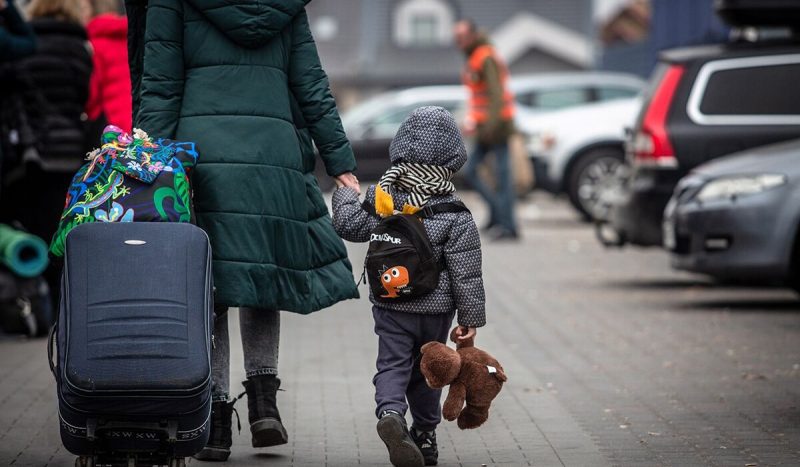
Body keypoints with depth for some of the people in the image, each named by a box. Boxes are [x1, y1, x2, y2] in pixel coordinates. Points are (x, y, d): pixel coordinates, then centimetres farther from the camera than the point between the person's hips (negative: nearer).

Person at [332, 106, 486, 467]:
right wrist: (471, 317, -3)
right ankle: (425, 435, 24)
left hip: (390, 305, 1)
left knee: (391, 365, 2)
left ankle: (390, 413, -27)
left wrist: (345, 194, 26)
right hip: (436, 309, -1)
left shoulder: (381, 197, -7)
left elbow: (348, 225, 7)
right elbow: (465, 274, -11)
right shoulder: (456, 216, -13)